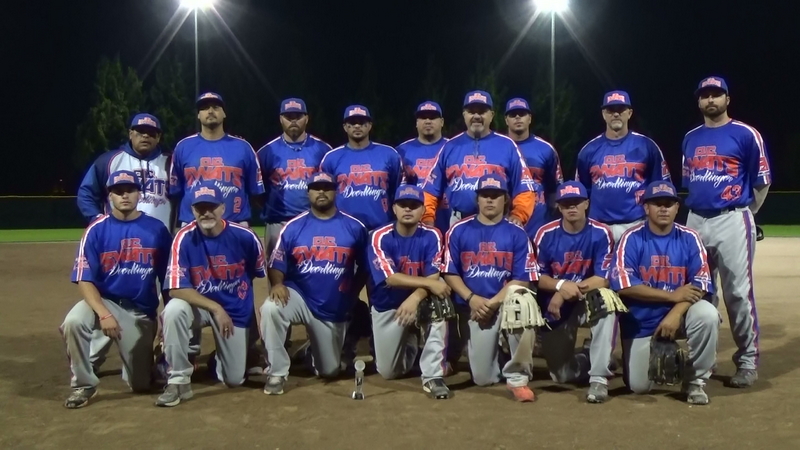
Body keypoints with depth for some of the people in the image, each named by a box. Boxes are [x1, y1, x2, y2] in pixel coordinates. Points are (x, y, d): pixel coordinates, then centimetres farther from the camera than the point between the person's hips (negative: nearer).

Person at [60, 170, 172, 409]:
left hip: (142, 311, 1)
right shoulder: (96, 230, -6)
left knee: (141, 384, -2)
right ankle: (83, 384, -11)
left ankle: (142, 354, 35)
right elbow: (84, 280, -10)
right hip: (104, 301, 0)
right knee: (73, 322, -34)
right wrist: (103, 313, -25)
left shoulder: (157, 230, -3)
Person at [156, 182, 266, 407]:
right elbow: (177, 289, -22)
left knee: (234, 379, 1)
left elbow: (262, 276, -1)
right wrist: (216, 308, -28)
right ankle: (179, 380, -19)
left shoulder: (245, 237, -16)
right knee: (173, 310, -36)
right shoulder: (184, 238, -19)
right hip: (198, 305, -1)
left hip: (237, 310, 1)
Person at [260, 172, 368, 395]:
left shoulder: (355, 227, -4)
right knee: (270, 309, -35)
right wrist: (277, 284, -25)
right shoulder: (293, 227, -4)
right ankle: (277, 373, -16)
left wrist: (353, 293, -1)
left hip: (336, 309, 1)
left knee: (329, 371, 9)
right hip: (300, 298, -1)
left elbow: (366, 266, 5)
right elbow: (277, 264, -5)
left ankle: (315, 350, 46)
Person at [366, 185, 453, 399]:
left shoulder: (432, 236, -12)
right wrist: (428, 283, -36)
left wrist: (415, 297, -40)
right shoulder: (379, 237, -17)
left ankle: (433, 375, -25)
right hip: (387, 307, 0)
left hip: (420, 300, 0)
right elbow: (390, 278, -28)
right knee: (388, 372, 1)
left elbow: (434, 277, -20)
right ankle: (409, 342, 36)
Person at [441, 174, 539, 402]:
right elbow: (450, 273, 1)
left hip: (506, 302, -1)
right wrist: (472, 299, -13)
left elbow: (522, 280, -6)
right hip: (472, 308, 1)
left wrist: (493, 303, -15)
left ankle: (517, 377, -18)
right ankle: (493, 348, 36)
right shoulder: (459, 230, 2)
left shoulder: (517, 233, -1)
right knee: (483, 378, -3)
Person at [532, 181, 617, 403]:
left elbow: (603, 280, -21)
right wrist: (561, 285, -29)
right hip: (554, 307, 2)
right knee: (561, 375, 3)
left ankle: (599, 377, -28)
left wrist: (564, 294, -27)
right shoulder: (546, 234, -10)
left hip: (589, 300, -1)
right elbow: (537, 277, -9)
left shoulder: (600, 233, -15)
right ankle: (587, 361, 40)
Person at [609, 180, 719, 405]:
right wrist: (672, 296, -22)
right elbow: (624, 285, -20)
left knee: (707, 315, -31)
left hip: (678, 313, 1)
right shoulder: (631, 238, -11)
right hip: (641, 322, -1)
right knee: (639, 386, -5)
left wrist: (676, 313, -27)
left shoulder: (689, 238, -5)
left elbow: (700, 285, -11)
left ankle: (695, 381, -9)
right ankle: (658, 357, 32)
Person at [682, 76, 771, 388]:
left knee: (739, 293, -5)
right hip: (696, 222, 5)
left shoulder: (746, 135, -4)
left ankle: (748, 361, 6)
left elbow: (763, 181, 0)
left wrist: (746, 213, 6)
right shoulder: (690, 139, 12)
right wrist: (698, 210, 15)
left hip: (732, 221, -5)